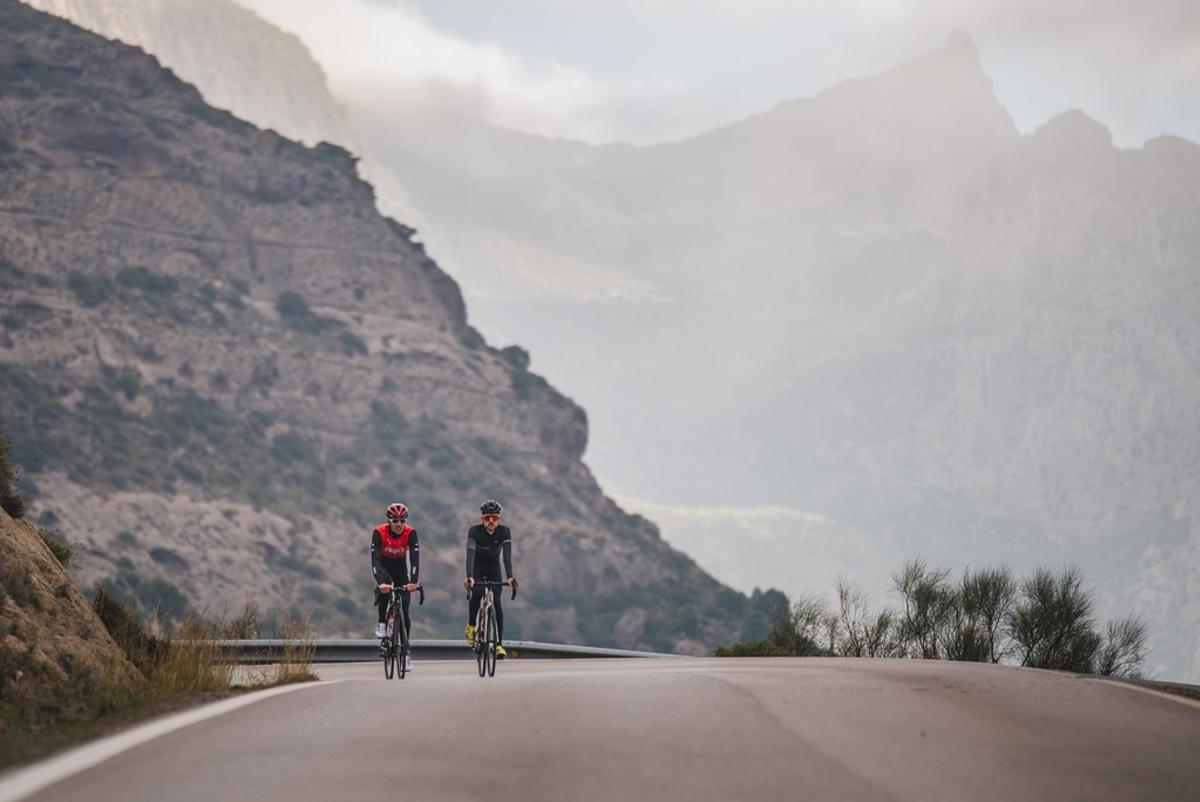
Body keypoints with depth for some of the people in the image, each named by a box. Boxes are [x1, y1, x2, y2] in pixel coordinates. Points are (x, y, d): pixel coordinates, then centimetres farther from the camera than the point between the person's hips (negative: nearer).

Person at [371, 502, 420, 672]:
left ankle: (405, 651, -1)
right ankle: (382, 624, -15)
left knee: (404, 611, -7)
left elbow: (415, 559, -31)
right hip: (384, 567, -1)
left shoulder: (410, 533, -24)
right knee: (383, 588, -36)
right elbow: (375, 560, -35)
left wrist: (413, 582, -47)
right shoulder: (379, 533, -28)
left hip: (401, 569, 1)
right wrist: (381, 582, -50)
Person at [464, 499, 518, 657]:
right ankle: (471, 626, -4)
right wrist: (469, 577, -51)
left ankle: (499, 644, -8)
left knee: (496, 602, -10)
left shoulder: (505, 532, -21)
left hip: (493, 568, 1)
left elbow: (507, 555, -31)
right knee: (477, 594, -28)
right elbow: (470, 554, -36)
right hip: (477, 567, -1)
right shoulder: (474, 531, -25)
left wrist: (509, 577, -45)